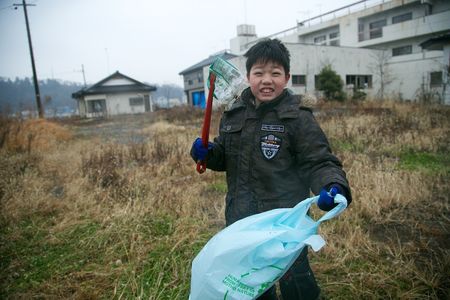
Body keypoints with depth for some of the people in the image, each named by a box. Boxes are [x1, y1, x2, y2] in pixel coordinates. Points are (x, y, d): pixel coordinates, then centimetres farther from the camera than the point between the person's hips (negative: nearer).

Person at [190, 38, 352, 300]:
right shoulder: (234, 114, 2)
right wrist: (206, 153, -7)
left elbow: (319, 162, -13)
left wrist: (333, 187, -33)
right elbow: (224, 157, 14)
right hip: (241, 220, 6)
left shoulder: (299, 119, -14)